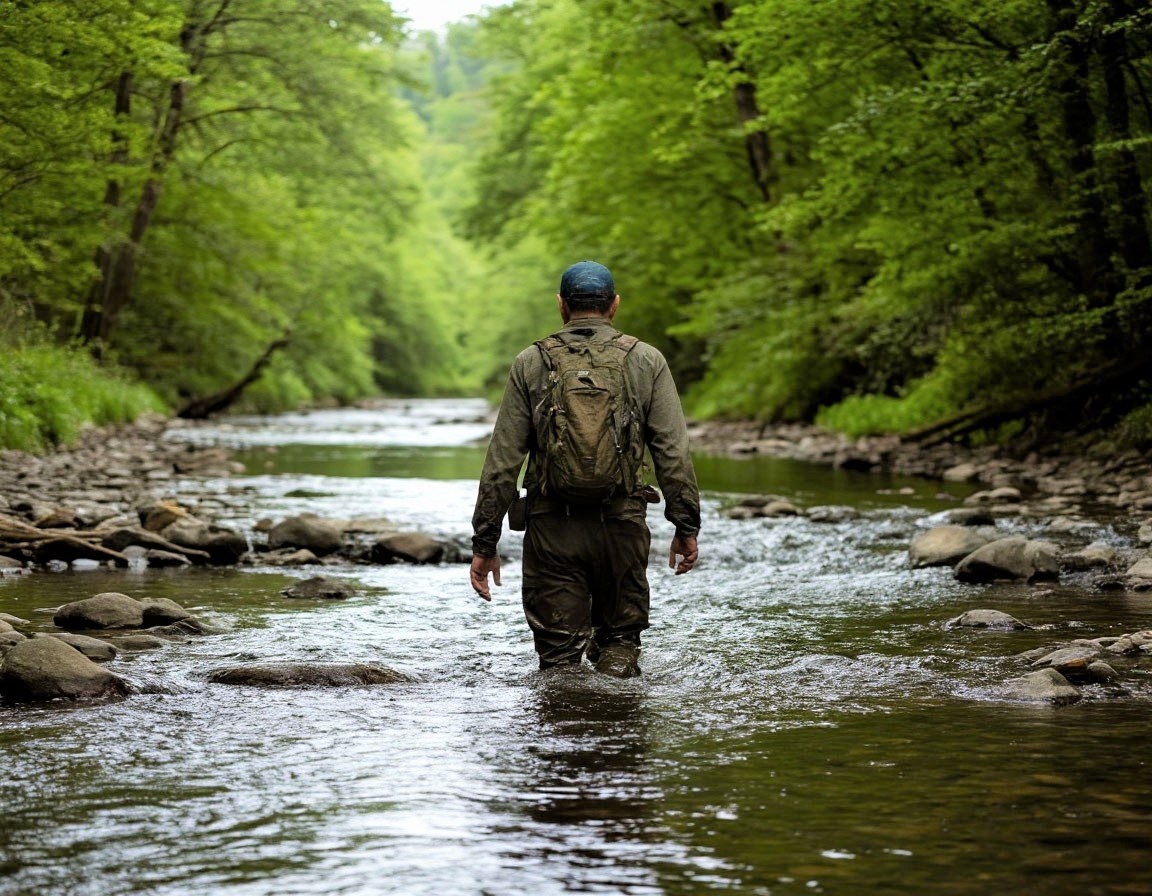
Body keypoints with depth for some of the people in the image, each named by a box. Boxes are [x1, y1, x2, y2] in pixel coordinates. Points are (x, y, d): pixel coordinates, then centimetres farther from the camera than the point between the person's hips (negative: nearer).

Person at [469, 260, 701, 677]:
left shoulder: (530, 364, 4)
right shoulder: (646, 361, 4)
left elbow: (502, 459, 1)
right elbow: (673, 452, -1)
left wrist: (484, 542, 4)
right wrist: (686, 526, 7)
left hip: (551, 528, 0)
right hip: (621, 526, 0)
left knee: (558, 656, 7)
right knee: (620, 638, 15)